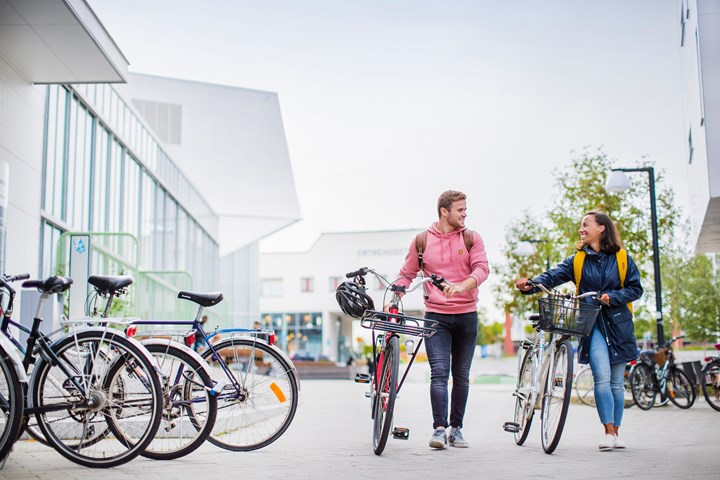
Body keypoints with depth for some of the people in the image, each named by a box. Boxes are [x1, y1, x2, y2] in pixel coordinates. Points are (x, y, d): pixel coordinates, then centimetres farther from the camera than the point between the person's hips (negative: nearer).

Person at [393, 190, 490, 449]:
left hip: (466, 316, 2)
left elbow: (481, 268, -9)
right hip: (436, 316, -1)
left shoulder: (471, 238, 4)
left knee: (461, 376, 8)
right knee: (439, 373, -12)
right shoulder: (422, 240, 4)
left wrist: (460, 286, -27)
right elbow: (407, 274, 12)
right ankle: (439, 428, -12)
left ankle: (456, 428, 18)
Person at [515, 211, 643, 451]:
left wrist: (612, 297, -13)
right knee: (602, 377, -15)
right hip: (592, 324, 0)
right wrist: (530, 285, -26)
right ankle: (608, 432, -10)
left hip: (618, 324, 1)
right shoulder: (577, 260, 6)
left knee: (616, 382, 5)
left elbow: (636, 288, 4)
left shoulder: (621, 258, 4)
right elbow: (553, 276, -8)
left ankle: (615, 433, 17)